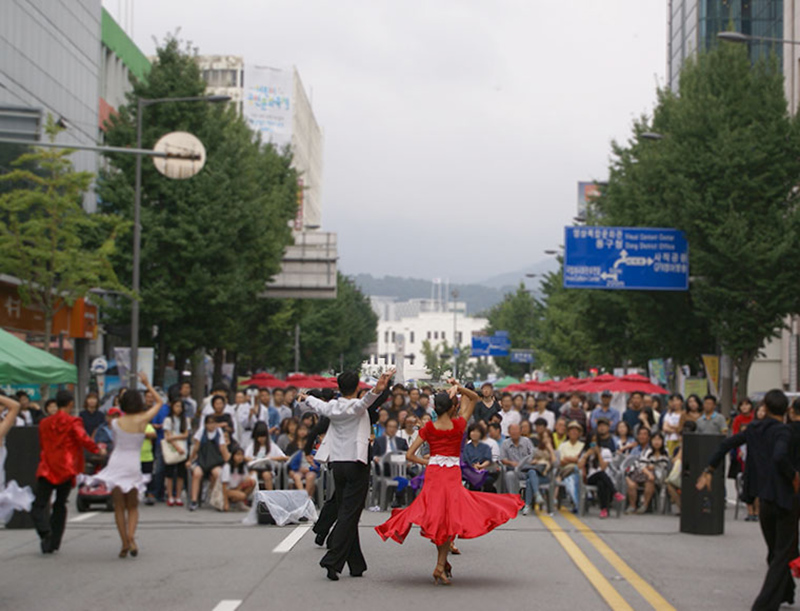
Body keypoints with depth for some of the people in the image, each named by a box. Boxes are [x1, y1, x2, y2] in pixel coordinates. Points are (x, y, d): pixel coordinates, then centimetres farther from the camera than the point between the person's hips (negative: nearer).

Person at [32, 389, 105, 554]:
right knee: (60, 505, 11)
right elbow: (83, 439, -13)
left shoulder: (44, 423, 10)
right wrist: (98, 450, 2)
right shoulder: (73, 422, -3)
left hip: (47, 468, 1)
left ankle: (45, 531, -27)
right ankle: (53, 543, 9)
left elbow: (41, 444, 17)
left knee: (39, 505, 0)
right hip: (66, 469, -1)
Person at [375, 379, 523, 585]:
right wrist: (459, 387, -8)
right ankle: (440, 566, -4)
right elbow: (474, 398, 7)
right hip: (452, 475, -2)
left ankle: (443, 563, 17)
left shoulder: (429, 428, 0)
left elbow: (410, 455, -1)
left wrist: (427, 463, 12)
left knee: (437, 517, 12)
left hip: (432, 473, 2)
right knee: (448, 519, 2)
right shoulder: (458, 425, -5)